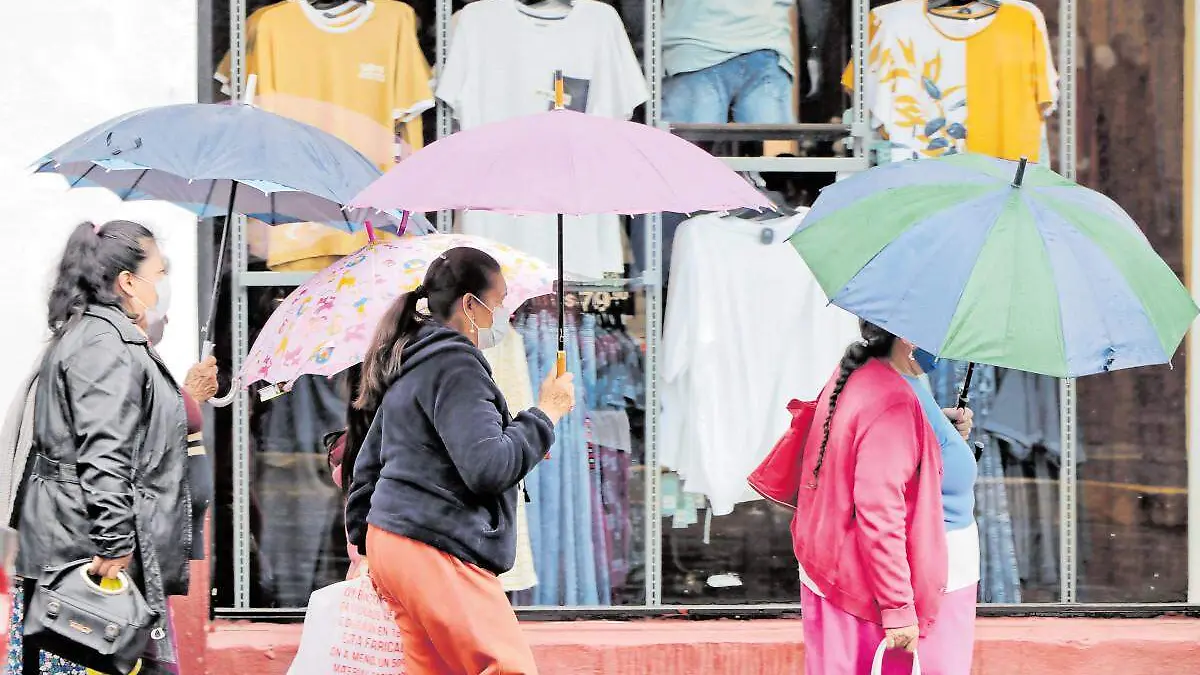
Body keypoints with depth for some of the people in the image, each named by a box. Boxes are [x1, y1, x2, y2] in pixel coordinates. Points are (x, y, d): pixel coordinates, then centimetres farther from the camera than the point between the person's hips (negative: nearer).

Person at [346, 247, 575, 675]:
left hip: (390, 539, 10)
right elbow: (489, 467, -21)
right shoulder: (455, 364, -12)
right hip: (435, 549, -10)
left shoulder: (409, 369, 20)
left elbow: (367, 464, 25)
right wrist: (546, 414, -9)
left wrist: (363, 542, 30)